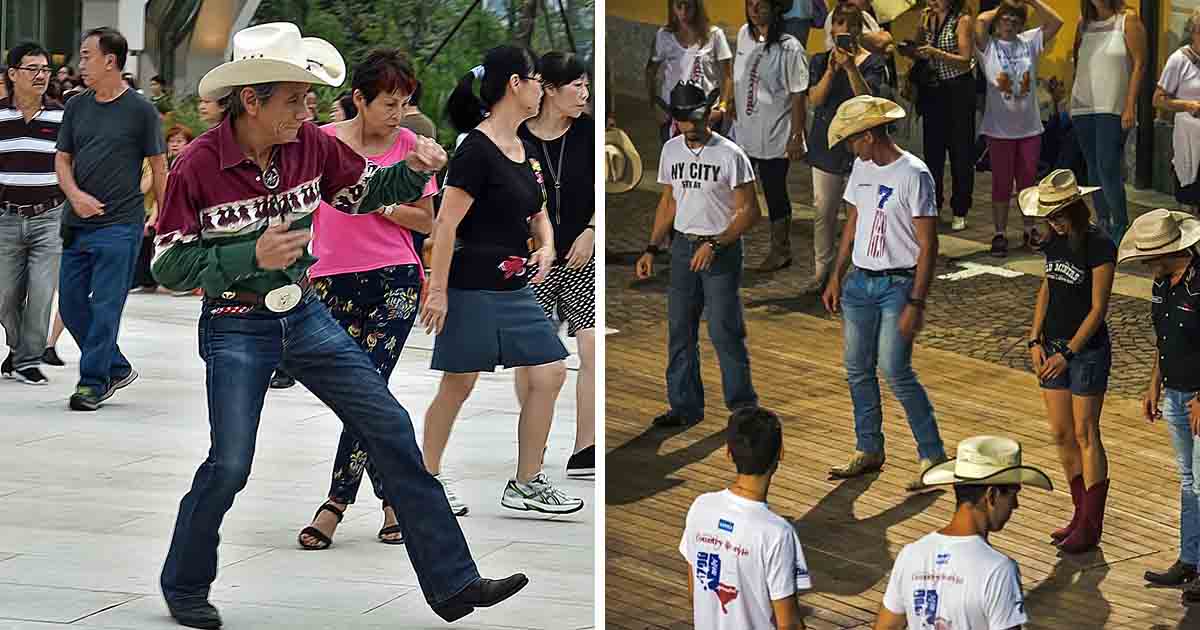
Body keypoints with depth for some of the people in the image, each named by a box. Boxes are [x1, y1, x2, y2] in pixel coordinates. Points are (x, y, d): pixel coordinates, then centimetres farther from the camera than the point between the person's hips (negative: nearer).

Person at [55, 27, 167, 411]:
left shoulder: (140, 111, -4)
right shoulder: (77, 107, 10)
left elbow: (159, 168, 0)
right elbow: (62, 160, 13)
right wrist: (75, 195, -7)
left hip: (120, 225, -6)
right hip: (78, 222, 6)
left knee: (105, 306, -7)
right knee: (71, 304, 7)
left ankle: (92, 382, 0)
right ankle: (117, 368, 22)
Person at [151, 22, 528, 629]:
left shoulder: (309, 144, -4)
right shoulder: (198, 167, -18)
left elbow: (364, 192, 12)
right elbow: (167, 265, -14)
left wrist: (413, 170, -9)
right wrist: (252, 255, -26)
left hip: (305, 316, 5)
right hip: (236, 329, -5)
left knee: (391, 429, -2)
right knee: (229, 464, -9)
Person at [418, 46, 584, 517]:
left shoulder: (527, 153, 11)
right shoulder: (476, 151, -15)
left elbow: (538, 213, 24)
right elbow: (446, 223, -16)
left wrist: (546, 246, 3)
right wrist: (437, 291, -18)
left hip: (516, 290, 8)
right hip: (472, 290, -8)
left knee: (549, 373, 3)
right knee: (458, 385, 2)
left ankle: (525, 485, 10)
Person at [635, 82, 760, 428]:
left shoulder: (730, 155, -12)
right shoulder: (671, 150, 7)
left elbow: (748, 212, -11)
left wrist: (714, 245, -20)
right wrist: (651, 249, 10)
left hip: (722, 250, -6)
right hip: (682, 247, 6)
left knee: (725, 332, -5)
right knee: (680, 331, 8)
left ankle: (742, 405, 6)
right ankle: (685, 406, 16)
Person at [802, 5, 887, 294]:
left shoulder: (873, 63, -1)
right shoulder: (821, 61, 8)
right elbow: (815, 99, -5)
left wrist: (850, 67, -28)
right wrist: (832, 70, -19)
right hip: (827, 145, 3)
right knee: (823, 212, 6)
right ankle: (822, 272, 15)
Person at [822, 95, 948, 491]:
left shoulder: (913, 175, -16)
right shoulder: (862, 168, 8)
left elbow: (928, 246, -16)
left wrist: (916, 303, -19)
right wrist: (836, 278, 17)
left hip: (898, 284, -7)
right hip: (860, 281, 7)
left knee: (896, 372, -12)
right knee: (857, 370, 10)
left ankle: (933, 456, -2)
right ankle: (868, 450, 23)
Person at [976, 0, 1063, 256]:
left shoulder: (1029, 42, 6)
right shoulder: (988, 46, -4)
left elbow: (1056, 21, -3)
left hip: (1029, 127, 3)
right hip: (999, 128, -3)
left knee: (1028, 181, 12)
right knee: (1002, 184, 3)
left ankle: (1030, 231, 25)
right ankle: (1000, 234, 10)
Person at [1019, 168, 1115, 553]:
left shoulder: (1099, 247, -17)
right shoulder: (1053, 240, 4)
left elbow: (1098, 308, -16)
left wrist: (1068, 353, -16)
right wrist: (1036, 340, 5)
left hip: (1088, 349, -7)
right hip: (1054, 345, 7)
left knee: (1085, 435, -2)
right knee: (1061, 434, 9)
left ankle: (1091, 526, 5)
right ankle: (1081, 515, 22)